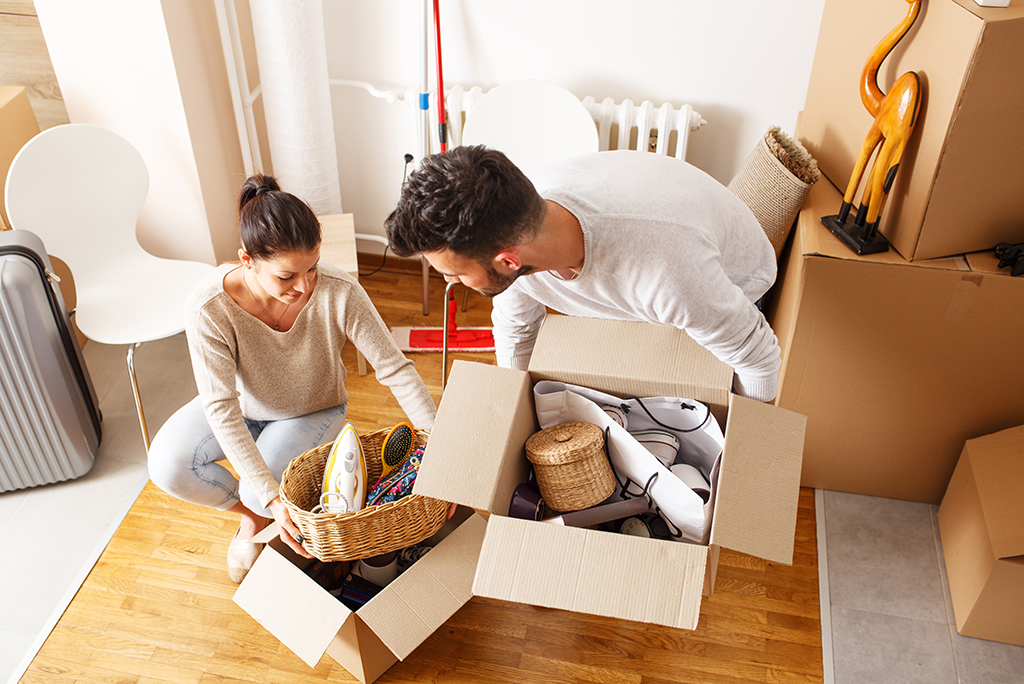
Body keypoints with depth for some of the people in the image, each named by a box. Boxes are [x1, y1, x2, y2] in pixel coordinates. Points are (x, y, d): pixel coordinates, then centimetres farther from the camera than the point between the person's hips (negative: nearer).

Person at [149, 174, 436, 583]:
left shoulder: (339, 294, -35)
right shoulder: (208, 308, -34)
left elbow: (395, 369, -27)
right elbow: (222, 408, -32)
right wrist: (272, 500, -39)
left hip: (314, 410, -1)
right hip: (243, 405, 2)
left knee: (259, 494, -25)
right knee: (167, 467, -21)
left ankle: (254, 516, 16)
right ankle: (252, 513, 10)